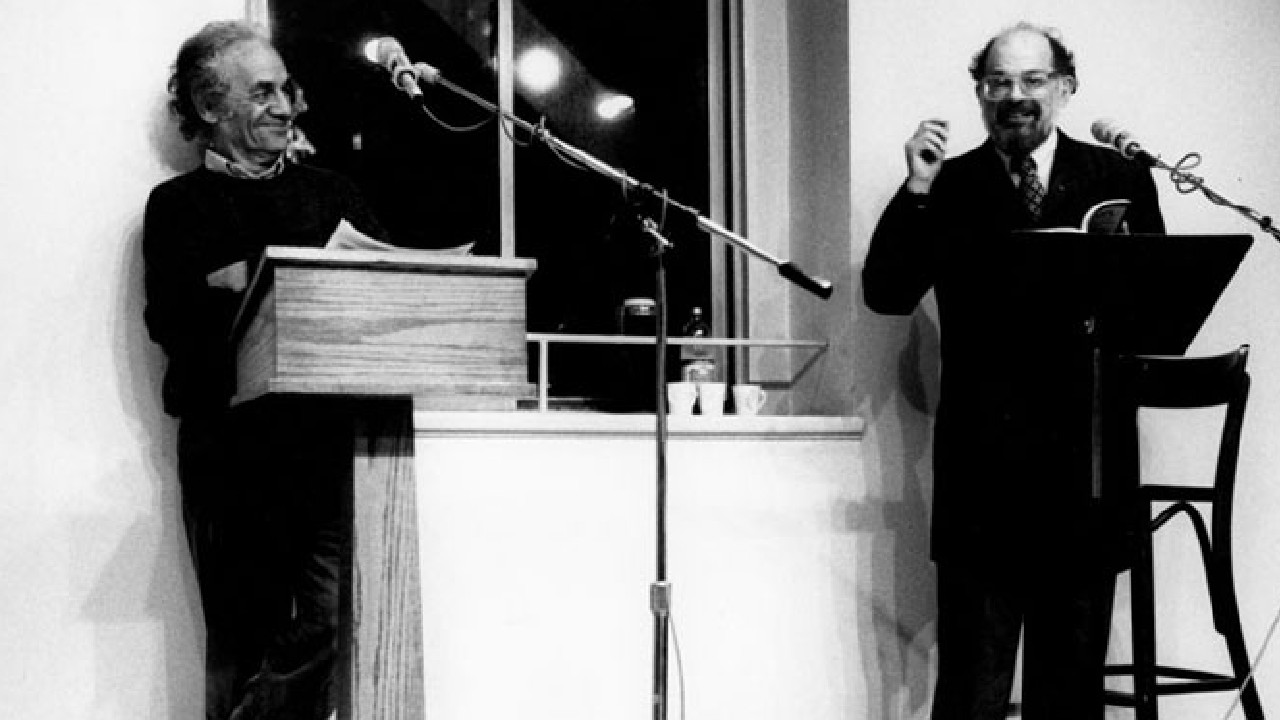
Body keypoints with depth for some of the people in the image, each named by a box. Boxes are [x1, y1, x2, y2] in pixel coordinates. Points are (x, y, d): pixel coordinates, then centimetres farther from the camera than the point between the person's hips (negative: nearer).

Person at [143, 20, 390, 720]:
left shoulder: (331, 194, 19)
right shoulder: (179, 205, 10)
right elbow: (168, 321, -4)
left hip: (328, 434, 2)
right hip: (229, 445, -2)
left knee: (332, 621, -10)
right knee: (243, 637, 0)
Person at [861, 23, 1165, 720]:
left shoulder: (1121, 179, 8)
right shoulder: (948, 186, 5)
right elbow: (886, 294, -3)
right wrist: (918, 191, -12)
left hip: (1085, 461, 2)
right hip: (981, 466, -1)